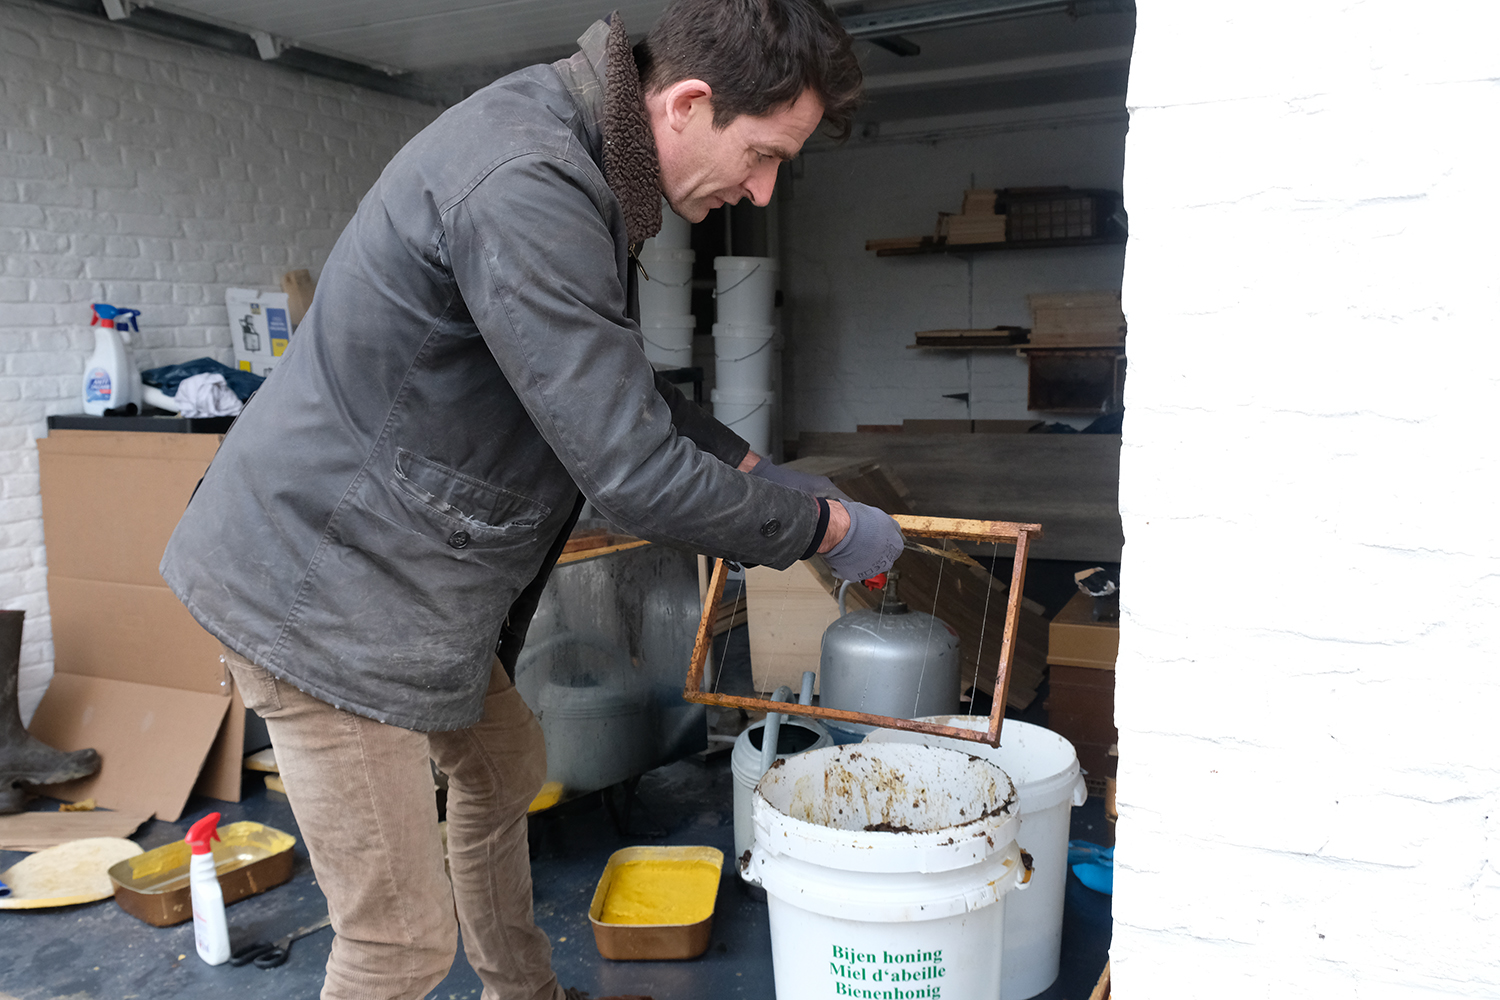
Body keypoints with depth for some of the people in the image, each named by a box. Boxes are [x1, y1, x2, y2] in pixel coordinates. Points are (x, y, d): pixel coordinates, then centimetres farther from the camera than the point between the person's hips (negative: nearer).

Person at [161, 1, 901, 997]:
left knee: (504, 767, 26)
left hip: (416, 570, 11)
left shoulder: (577, 156, 5)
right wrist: (826, 529, -13)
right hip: (327, 590, -10)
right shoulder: (523, 188, -29)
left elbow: (624, 385, 19)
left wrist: (754, 466, 12)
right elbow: (631, 472, -28)